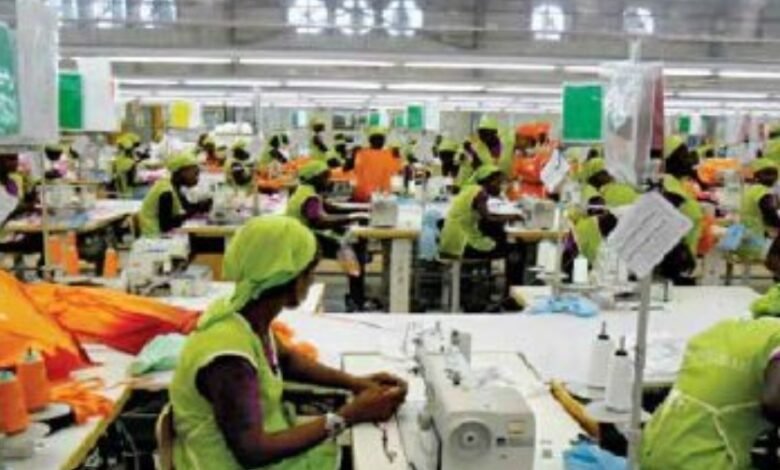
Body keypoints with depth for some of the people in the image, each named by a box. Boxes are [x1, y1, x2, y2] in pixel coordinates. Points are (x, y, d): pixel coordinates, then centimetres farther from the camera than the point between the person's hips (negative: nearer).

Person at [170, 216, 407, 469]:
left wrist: (355, 382, 2)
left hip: (262, 439, 7)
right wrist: (349, 416, -25)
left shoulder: (246, 315, -5)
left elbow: (285, 358, 14)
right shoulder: (228, 357, -31)